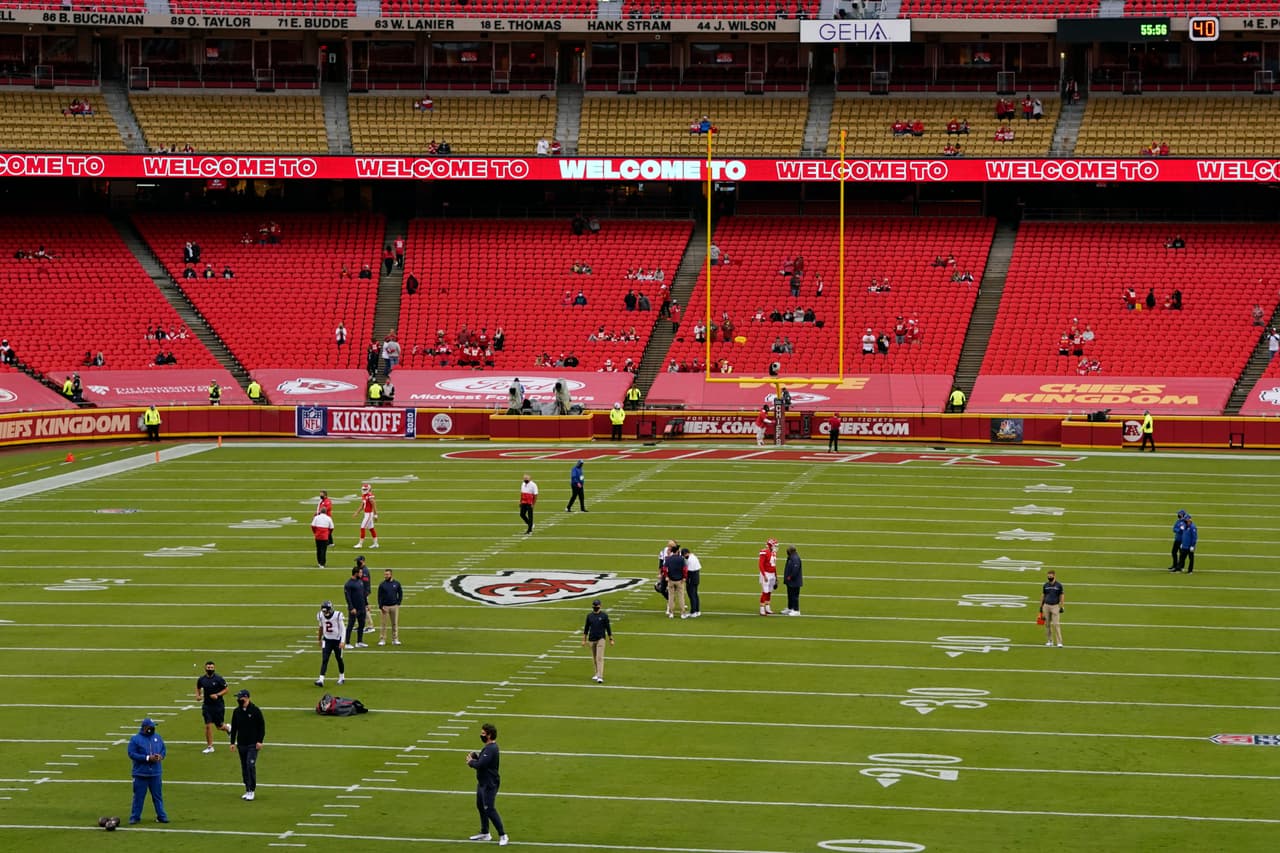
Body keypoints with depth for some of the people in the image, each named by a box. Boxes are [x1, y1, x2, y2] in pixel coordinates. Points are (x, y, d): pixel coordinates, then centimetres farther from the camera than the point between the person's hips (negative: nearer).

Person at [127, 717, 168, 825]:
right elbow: (132, 753, -13)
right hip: (140, 773, -4)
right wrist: (147, 758, -18)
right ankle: (135, 817, 11)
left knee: (158, 795, 9)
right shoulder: (135, 739, -6)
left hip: (155, 773, 4)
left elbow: (163, 749, 17)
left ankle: (162, 816, 16)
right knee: (139, 796, 2)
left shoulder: (158, 738, 8)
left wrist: (161, 756, -8)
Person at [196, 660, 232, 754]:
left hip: (218, 705, -2)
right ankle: (209, 747, 6)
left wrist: (217, 695, -18)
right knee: (208, 726, -5)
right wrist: (198, 695, -1)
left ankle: (227, 728, 43)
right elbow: (198, 688, 19)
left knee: (219, 726, 7)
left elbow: (226, 689, -4)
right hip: (207, 705, 2)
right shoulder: (201, 679, 0)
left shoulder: (219, 679, -10)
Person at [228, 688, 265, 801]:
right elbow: (234, 728, 12)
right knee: (244, 767, 8)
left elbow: (262, 726, -4)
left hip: (253, 744, -5)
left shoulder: (255, 710, -8)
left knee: (250, 765, -13)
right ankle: (247, 790, 16)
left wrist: (260, 741, -10)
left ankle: (252, 790, -6)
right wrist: (232, 743, 8)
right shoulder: (236, 712, 5)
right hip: (241, 744, 5)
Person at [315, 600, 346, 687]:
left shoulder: (337, 615, -19)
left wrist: (343, 641, -22)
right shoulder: (320, 616, -6)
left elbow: (343, 628, -14)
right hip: (327, 640, 2)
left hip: (337, 640, -2)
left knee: (339, 659, 12)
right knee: (324, 659, -9)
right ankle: (321, 680, -16)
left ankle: (342, 677, 34)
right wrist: (319, 639, 22)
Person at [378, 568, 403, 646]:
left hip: (394, 606, 1)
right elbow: (379, 596, 1)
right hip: (385, 607, -1)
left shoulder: (396, 583, 4)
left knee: (395, 623, 3)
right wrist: (381, 606, -8)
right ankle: (382, 640, 2)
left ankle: (395, 639, 8)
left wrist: (398, 603, 1)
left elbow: (400, 593, 11)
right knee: (384, 624, -1)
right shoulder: (382, 585, 0)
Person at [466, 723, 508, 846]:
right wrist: (475, 757, -2)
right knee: (480, 807, 19)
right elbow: (482, 761, 17)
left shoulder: (491, 749, -24)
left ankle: (502, 835, -1)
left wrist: (471, 762, -10)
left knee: (489, 810, -8)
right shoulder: (488, 747, 10)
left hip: (489, 785, -11)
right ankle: (485, 833, 32)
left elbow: (480, 765, -29)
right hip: (482, 783, 11)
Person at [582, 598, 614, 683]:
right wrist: (584, 639, 11)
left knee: (600, 658, -12)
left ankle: (600, 677, -18)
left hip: (601, 639, -4)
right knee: (594, 659, 11)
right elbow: (586, 628, 13)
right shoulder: (589, 616, 7)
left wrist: (611, 639, 0)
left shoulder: (604, 615, -2)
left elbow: (608, 627, 1)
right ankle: (597, 674, 26)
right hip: (591, 639, 4)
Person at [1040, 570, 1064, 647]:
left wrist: (1061, 607, -3)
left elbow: (1062, 596, 2)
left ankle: (1059, 642, -10)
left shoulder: (1058, 585, -1)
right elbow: (1042, 595, 14)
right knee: (1047, 624, 6)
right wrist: (1041, 606, 11)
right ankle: (1049, 641, 16)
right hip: (1046, 606, 3)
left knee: (1056, 624, -10)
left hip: (1055, 606, -3)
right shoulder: (1046, 585, 7)